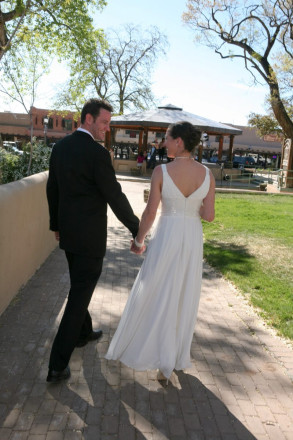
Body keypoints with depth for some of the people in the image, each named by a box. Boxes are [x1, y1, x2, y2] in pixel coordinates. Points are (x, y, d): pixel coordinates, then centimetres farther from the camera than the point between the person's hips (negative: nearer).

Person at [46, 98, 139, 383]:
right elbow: (115, 197, -18)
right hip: (89, 236, -8)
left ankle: (83, 333, 45)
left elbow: (52, 189, 12)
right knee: (79, 295, 0)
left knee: (79, 286, 25)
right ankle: (58, 364, 4)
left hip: (68, 232, 8)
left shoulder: (59, 147, 5)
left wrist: (56, 224, 22)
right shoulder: (97, 153, -20)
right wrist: (136, 229, -7)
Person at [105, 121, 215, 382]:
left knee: (153, 296, 14)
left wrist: (139, 240, 4)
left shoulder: (161, 171, -14)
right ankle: (178, 357, 28)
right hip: (193, 240, 3)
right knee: (183, 298, 17)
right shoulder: (207, 174, -5)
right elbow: (209, 216, -7)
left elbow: (150, 213, -12)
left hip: (166, 238, -3)